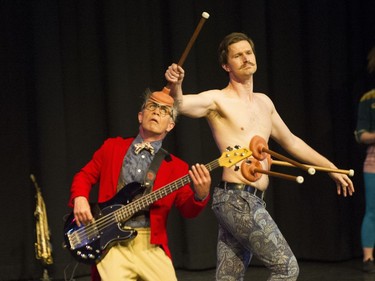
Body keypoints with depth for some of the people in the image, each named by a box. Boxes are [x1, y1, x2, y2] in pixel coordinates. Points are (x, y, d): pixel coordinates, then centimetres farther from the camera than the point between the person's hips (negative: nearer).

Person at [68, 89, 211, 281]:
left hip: (150, 246, 1)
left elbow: (188, 210, 0)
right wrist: (80, 199, -4)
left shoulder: (176, 166, 8)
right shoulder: (112, 147, 11)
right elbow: (84, 176, 16)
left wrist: (201, 195, -22)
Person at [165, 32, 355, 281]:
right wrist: (175, 87, -45)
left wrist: (331, 168, 31)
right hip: (237, 199, -8)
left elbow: (291, 141, 28)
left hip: (251, 201, 8)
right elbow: (179, 104, -23)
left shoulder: (264, 102, 17)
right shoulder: (218, 100, -6)